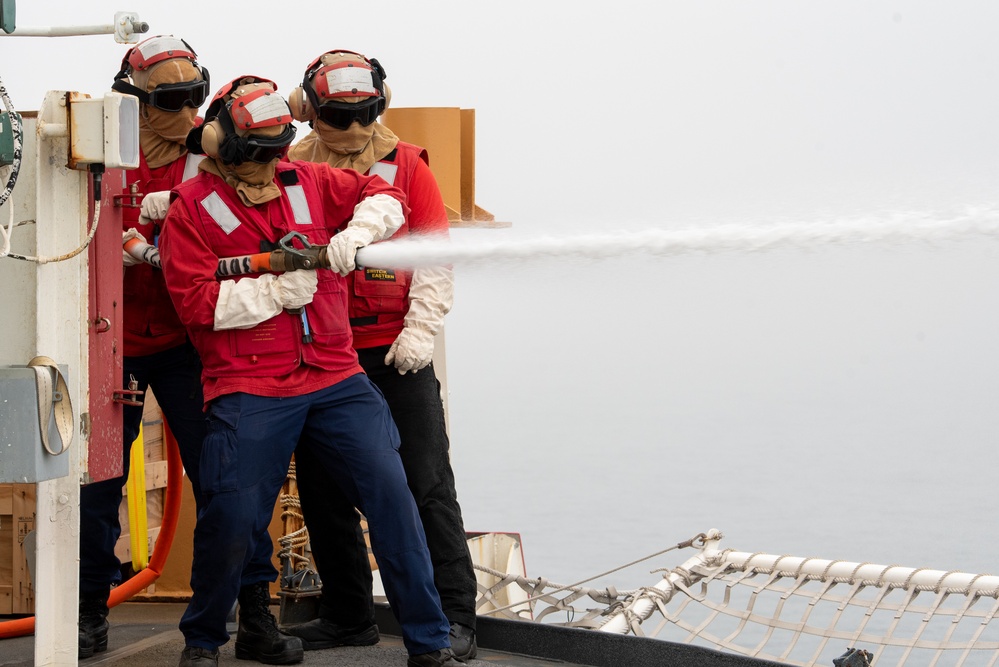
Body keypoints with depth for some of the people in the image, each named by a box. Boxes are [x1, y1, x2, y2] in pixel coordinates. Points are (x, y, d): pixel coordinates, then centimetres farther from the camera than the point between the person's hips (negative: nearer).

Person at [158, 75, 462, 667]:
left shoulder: (308, 182, 12)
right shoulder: (191, 208, 0)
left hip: (336, 379, 4)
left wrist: (356, 231, -4)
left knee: (392, 494, -6)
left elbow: (384, 196, 17)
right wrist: (278, 289, -13)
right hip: (250, 390, -3)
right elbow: (197, 302, -9)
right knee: (233, 521, -9)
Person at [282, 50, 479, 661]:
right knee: (321, 487, 8)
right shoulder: (291, 169, 5)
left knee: (426, 483, -3)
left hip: (396, 352, -2)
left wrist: (421, 328, -10)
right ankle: (348, 616, 22)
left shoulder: (406, 164, 2)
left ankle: (455, 617, 2)